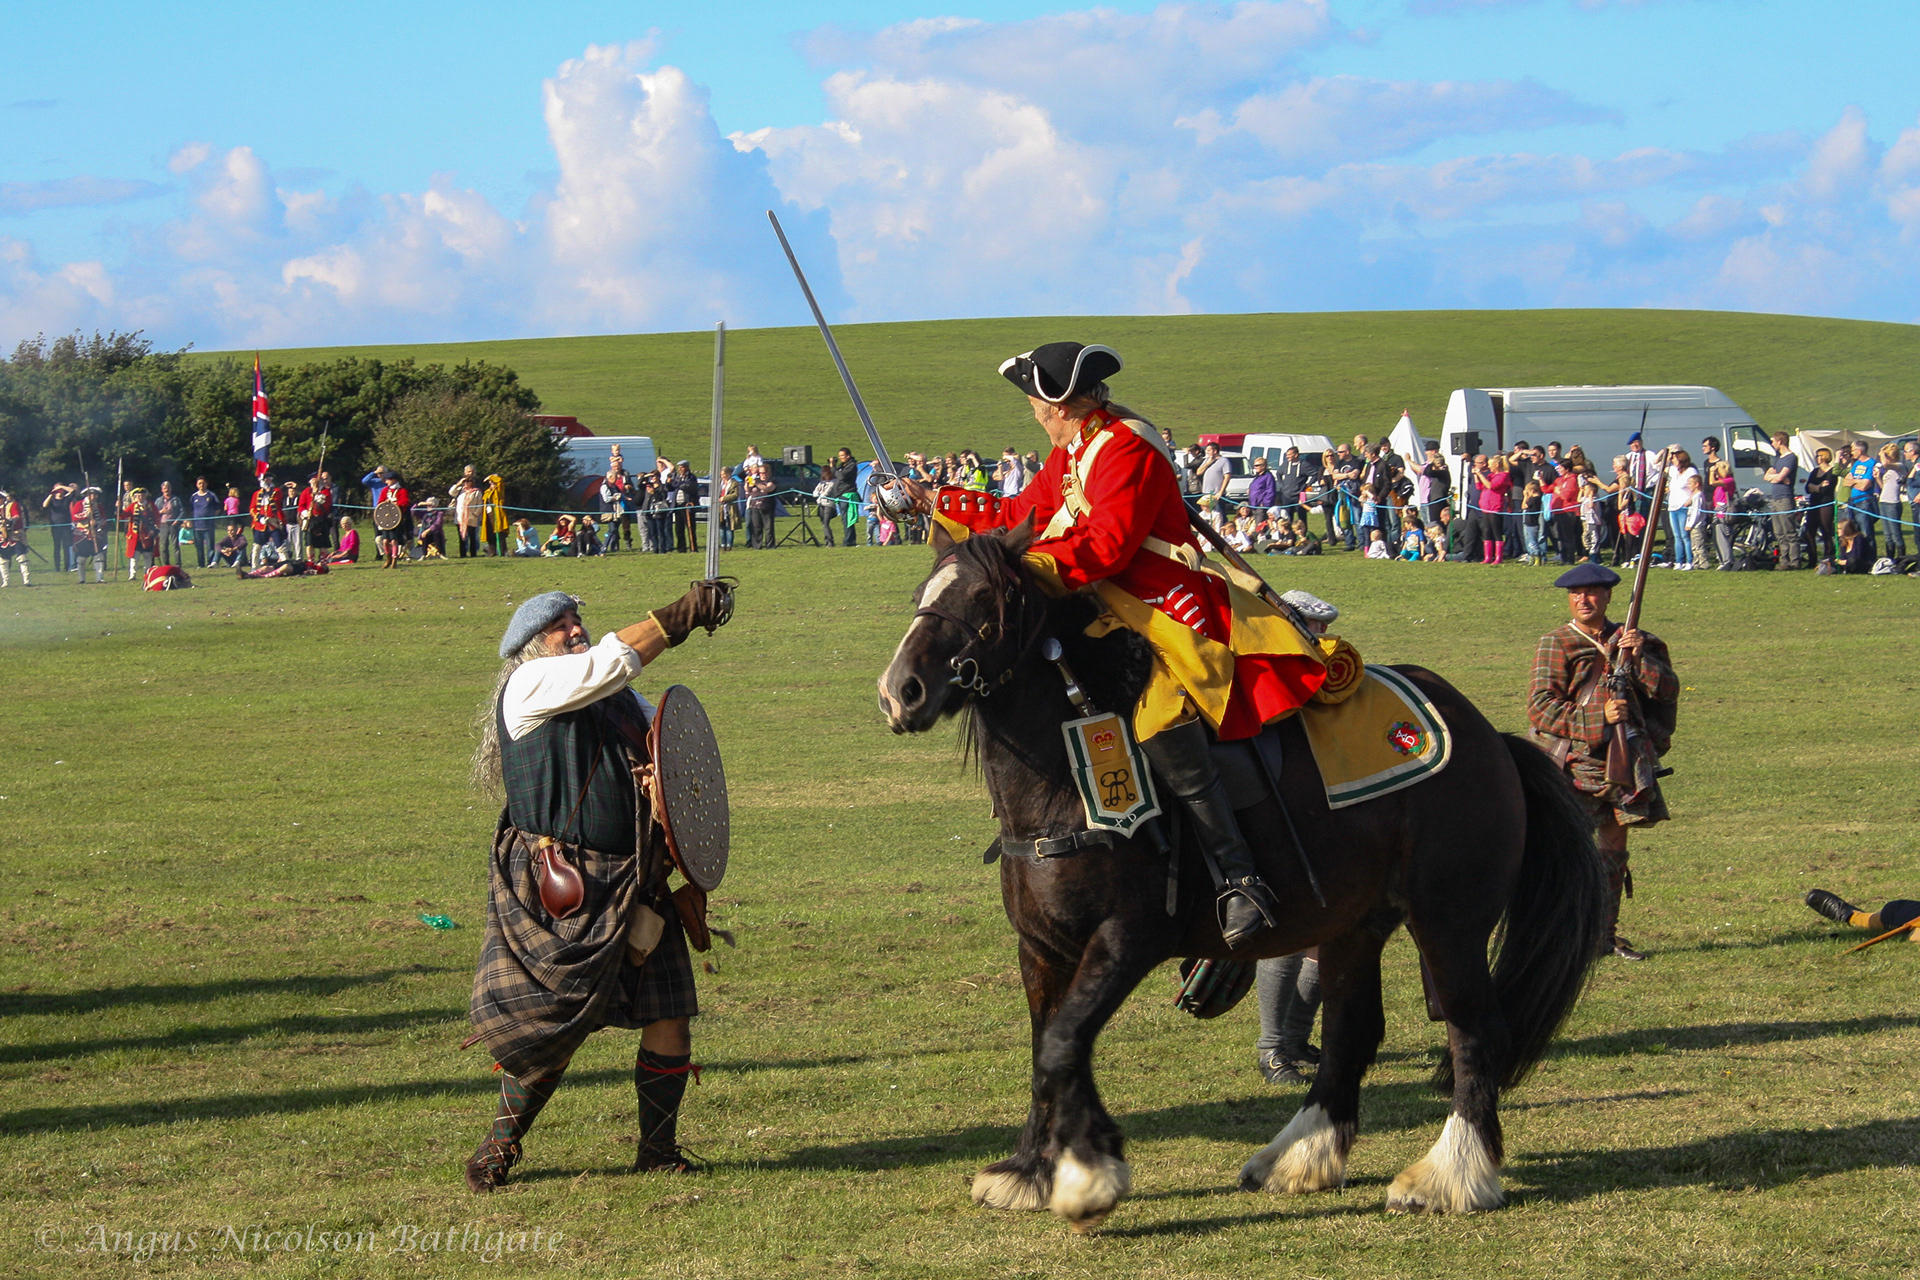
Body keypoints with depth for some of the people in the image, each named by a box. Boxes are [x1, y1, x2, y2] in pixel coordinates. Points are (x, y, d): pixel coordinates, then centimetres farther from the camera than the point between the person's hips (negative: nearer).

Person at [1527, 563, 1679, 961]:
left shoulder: (1628, 641, 13)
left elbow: (1669, 690, 5)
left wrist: (1639, 657, -11)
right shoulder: (1556, 644, 0)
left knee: (1614, 849, 10)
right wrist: (1598, 717, -17)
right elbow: (1539, 707, -10)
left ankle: (1605, 933, 18)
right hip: (1574, 763, -5)